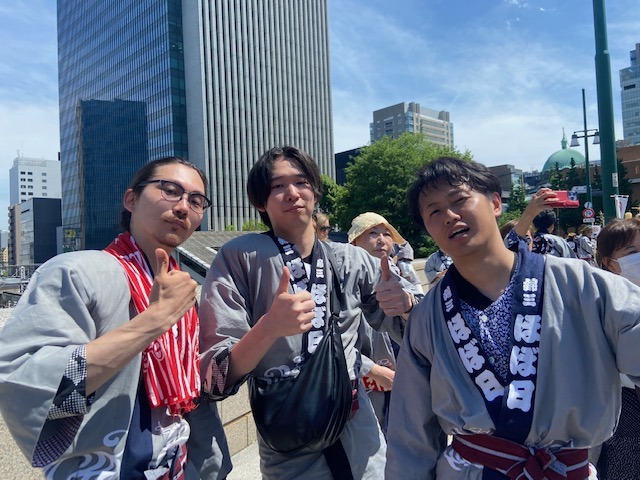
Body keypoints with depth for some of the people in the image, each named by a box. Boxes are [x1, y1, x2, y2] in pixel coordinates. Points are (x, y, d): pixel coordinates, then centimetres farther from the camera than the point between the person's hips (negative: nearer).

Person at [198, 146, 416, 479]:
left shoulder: (352, 260, -4)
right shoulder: (239, 257, -15)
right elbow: (218, 375, -16)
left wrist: (404, 302, -18)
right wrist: (269, 327, -35)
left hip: (359, 432, 3)